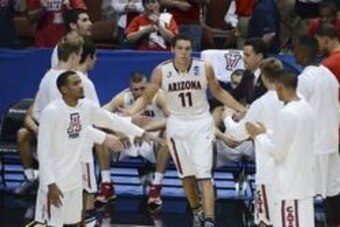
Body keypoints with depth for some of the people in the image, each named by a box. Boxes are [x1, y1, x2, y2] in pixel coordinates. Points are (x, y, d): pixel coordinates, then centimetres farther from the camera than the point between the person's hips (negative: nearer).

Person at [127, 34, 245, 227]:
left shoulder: (205, 68, -10)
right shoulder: (161, 72, -10)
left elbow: (219, 92, 7)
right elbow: (146, 98, 0)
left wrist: (242, 109, 2)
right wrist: (128, 113, -16)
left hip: (201, 124, -2)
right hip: (177, 125, 2)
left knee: (204, 175, -12)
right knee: (187, 176, 11)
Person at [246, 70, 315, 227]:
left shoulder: (287, 113, -20)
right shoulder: (306, 109, 7)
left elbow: (278, 152, -17)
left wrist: (259, 135, -3)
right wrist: (266, 132, 15)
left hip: (290, 185, -9)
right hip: (304, 180, 9)